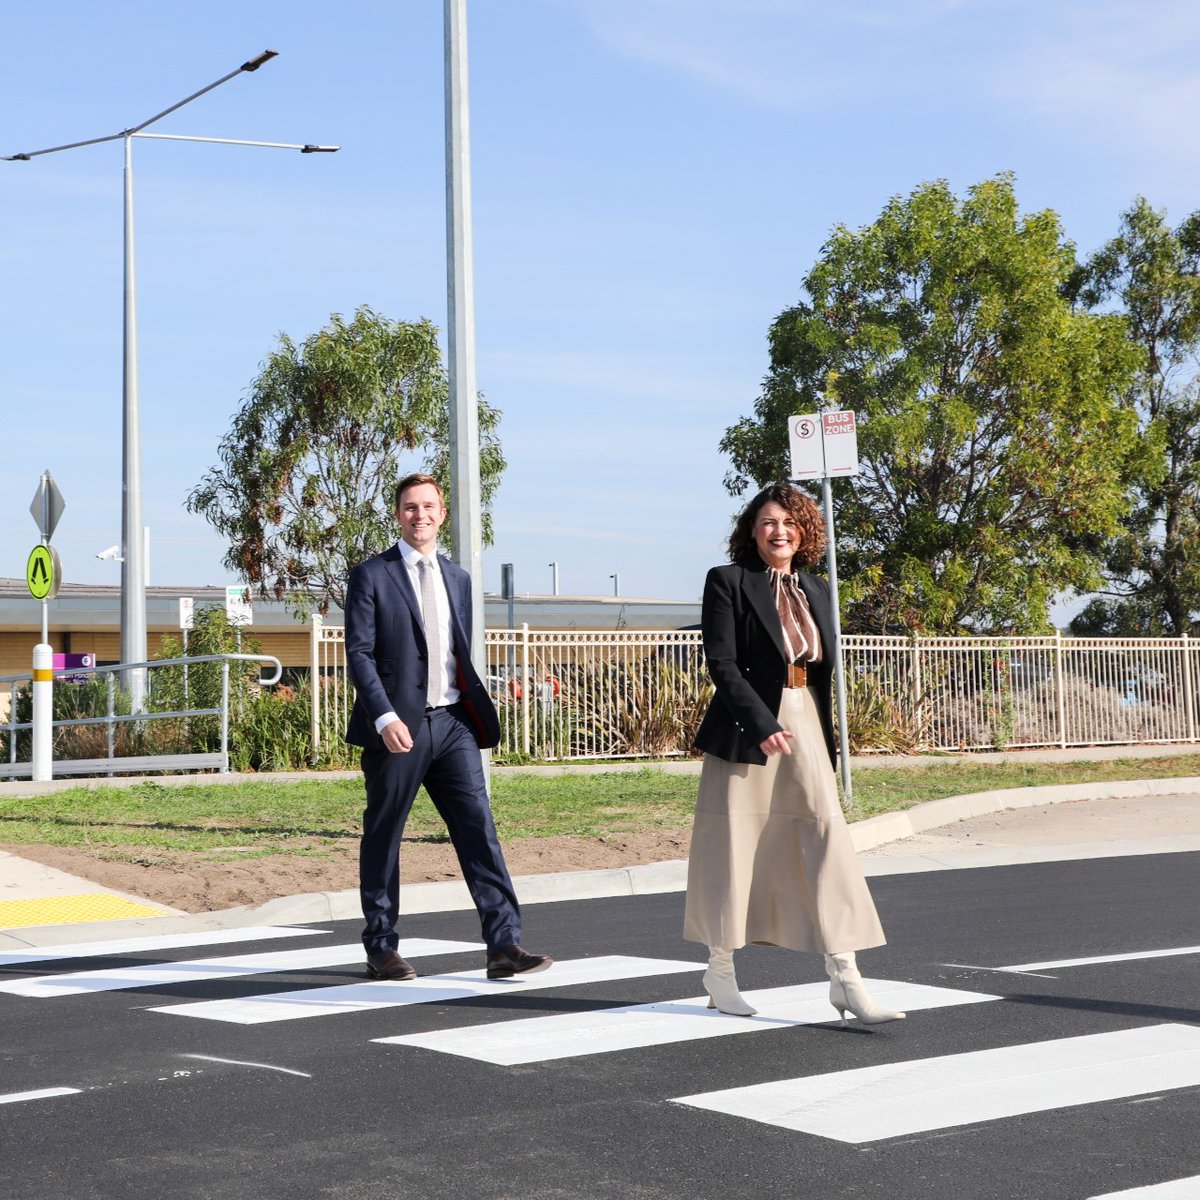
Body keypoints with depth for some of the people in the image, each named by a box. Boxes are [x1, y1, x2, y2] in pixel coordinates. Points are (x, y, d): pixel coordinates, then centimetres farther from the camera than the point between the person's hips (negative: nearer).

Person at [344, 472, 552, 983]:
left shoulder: (458, 578, 16)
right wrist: (385, 717, -19)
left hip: (453, 723, 4)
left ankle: (503, 945, -8)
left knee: (479, 828, -5)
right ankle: (381, 950, 17)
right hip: (398, 726, -4)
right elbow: (359, 654, -8)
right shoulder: (371, 576, -1)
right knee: (383, 838, 5)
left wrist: (475, 713, 14)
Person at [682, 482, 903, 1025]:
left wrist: (827, 740, 14)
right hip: (746, 730, -5)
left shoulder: (816, 590, 14)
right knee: (735, 847, 3)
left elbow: (825, 671, 17)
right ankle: (720, 969, 18)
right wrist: (763, 725, -20)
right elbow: (721, 665, -12)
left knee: (827, 838, -6)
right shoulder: (728, 582, -4)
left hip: (806, 731, 5)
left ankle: (844, 978, -8)